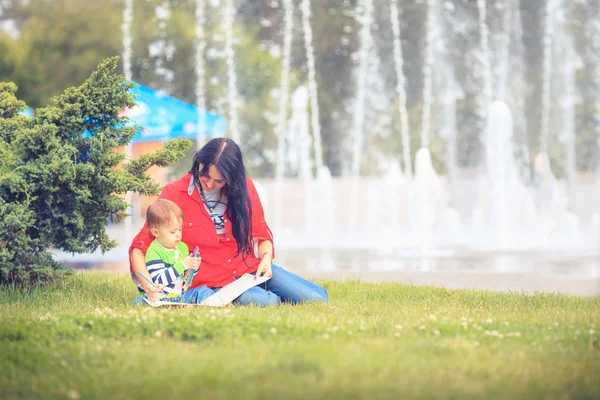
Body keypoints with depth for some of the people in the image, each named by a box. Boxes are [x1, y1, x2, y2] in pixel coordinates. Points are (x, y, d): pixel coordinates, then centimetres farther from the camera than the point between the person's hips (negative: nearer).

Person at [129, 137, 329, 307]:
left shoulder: (243, 187, 2)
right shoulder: (175, 193, -8)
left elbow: (262, 233, 13)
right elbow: (140, 246, -8)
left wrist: (266, 258, -10)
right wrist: (147, 285, -25)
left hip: (250, 269, 4)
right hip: (211, 285, -4)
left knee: (318, 298, -12)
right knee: (269, 302, -31)